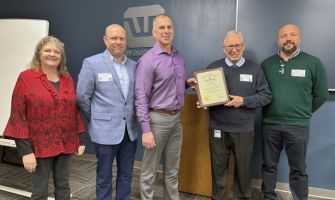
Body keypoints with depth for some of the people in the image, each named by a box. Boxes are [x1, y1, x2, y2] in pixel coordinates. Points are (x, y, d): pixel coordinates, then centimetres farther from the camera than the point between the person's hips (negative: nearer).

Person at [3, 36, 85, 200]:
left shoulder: (67, 78, 7)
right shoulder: (26, 78, -6)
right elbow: (18, 116, -9)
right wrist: (25, 150, -14)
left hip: (65, 144, 4)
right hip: (40, 146, -4)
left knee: (63, 187, 17)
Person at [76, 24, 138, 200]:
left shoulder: (133, 65, 6)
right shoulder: (92, 63, -7)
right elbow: (82, 96, -6)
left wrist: (133, 119, 7)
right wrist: (96, 119, 1)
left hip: (130, 130, 4)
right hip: (106, 131, -4)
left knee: (126, 175, 17)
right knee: (104, 177, 13)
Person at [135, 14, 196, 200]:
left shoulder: (179, 57, 9)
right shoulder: (147, 60, -13)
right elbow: (141, 97, -16)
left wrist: (187, 82, 3)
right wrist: (146, 130, -19)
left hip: (176, 117, 7)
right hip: (157, 118, -6)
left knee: (172, 169, 19)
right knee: (149, 170, 7)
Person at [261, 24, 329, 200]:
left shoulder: (313, 63, -2)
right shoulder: (266, 64, 4)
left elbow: (321, 94, 3)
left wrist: (304, 113, 6)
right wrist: (271, 110, 4)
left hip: (298, 126, -2)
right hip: (269, 124, 2)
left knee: (298, 169, 10)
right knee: (269, 165, 13)